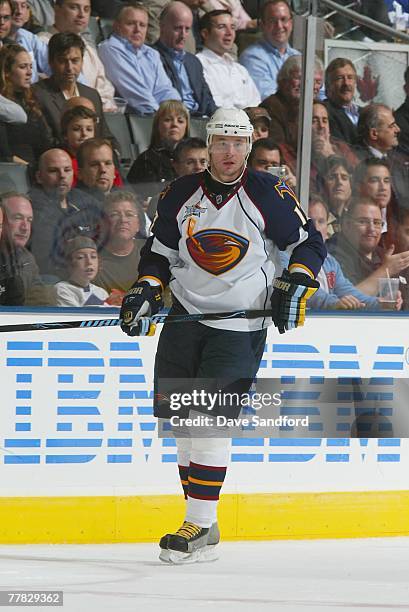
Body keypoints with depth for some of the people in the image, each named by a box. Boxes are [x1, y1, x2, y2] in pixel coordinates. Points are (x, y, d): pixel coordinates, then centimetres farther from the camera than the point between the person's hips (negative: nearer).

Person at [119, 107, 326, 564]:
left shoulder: (268, 194, -8)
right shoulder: (181, 195, 3)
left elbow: (309, 242, 2)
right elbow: (159, 251, 13)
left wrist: (296, 283, -11)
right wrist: (146, 290, -2)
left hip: (240, 327, -5)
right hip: (186, 316, 5)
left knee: (211, 419, -14)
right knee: (180, 417, 4)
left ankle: (200, 525, -13)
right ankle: (200, 522, 14)